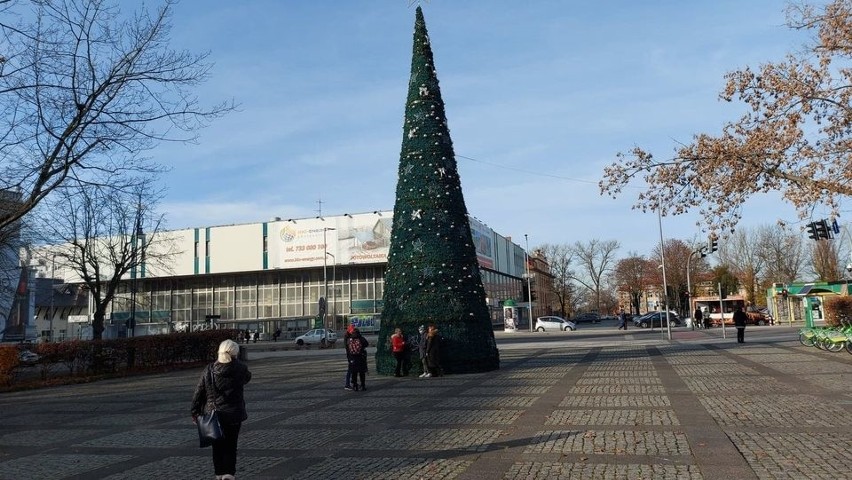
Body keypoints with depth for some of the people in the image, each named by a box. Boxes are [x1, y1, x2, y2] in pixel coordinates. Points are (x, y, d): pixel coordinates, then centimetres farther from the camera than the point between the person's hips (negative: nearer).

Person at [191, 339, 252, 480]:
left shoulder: (209, 369, -6)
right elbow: (247, 377, 13)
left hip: (213, 414, 2)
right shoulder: (240, 369, -11)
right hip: (234, 414, -2)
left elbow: (199, 392, -2)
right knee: (231, 445, 10)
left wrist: (195, 411, 7)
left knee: (218, 445, 16)